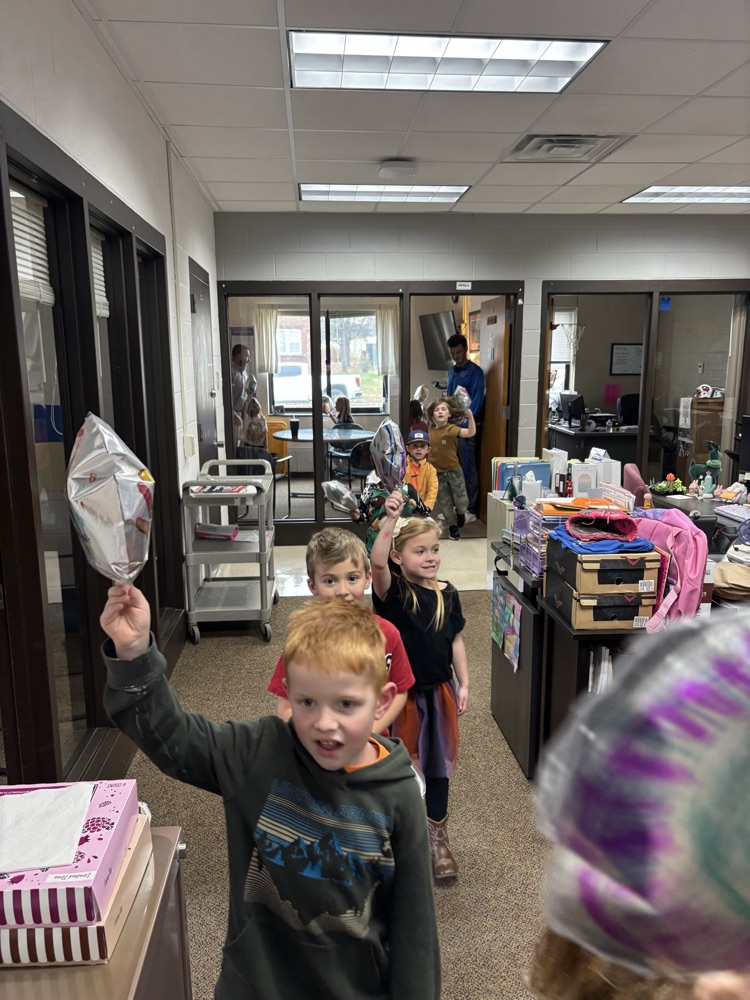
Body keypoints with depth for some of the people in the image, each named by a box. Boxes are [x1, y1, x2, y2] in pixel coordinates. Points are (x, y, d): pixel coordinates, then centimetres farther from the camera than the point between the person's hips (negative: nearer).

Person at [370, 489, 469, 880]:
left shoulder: (448, 594, -1)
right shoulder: (392, 591, -15)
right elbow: (377, 562, -36)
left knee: (437, 767, 17)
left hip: (439, 692, 4)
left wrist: (463, 684, 3)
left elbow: (455, 641, 6)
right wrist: (390, 519, -45)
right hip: (401, 693, -4)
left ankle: (438, 840, 35)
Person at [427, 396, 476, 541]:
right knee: (445, 503, 11)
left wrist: (470, 415, -49)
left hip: (454, 470, -3)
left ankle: (460, 512, 32)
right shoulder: (430, 430, -4)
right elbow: (427, 449, 11)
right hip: (437, 472, 3)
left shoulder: (452, 429, -17)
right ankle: (453, 526, 32)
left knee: (462, 501, -3)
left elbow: (471, 433, -34)